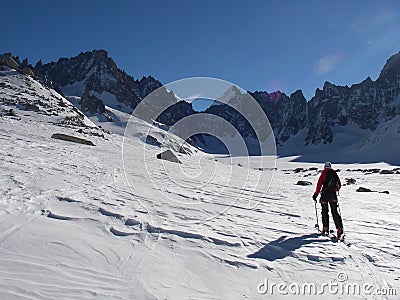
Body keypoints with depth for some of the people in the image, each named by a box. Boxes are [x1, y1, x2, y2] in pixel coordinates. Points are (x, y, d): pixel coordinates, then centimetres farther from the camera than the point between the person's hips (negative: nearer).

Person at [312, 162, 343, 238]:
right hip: (333, 195, 3)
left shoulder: (323, 174, -3)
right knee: (334, 212, 1)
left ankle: (325, 228, 13)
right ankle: (339, 228, -13)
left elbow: (319, 185, -10)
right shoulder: (335, 174, 10)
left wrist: (316, 194, -6)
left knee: (325, 212, 10)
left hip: (325, 195, -3)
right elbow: (339, 185, 17)